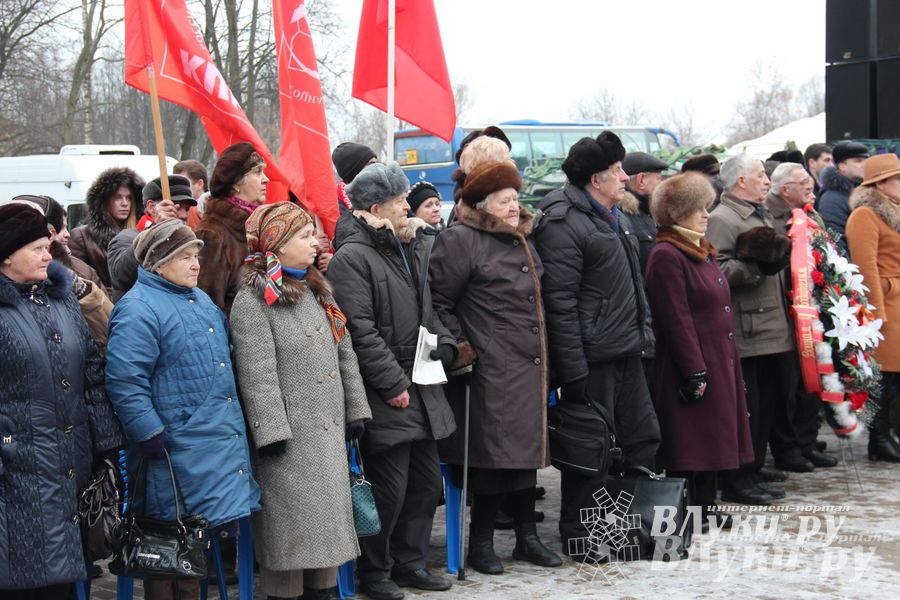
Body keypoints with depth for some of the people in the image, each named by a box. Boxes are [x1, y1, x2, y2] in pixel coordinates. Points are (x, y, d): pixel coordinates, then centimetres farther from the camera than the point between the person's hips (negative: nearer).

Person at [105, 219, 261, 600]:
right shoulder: (138, 309, -14)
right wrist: (152, 438, -21)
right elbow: (125, 382, -20)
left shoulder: (200, 300, 15)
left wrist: (236, 422, 23)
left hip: (221, 444, 9)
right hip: (177, 453, -9)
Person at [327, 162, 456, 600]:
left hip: (421, 388, 9)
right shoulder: (352, 258, -14)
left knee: (426, 481, 15)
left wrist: (444, 344, 5)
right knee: (389, 489, -4)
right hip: (385, 396, -9)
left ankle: (409, 561, 27)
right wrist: (392, 384, -18)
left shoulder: (409, 250, 16)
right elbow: (360, 331, -18)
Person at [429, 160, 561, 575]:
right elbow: (439, 302, -10)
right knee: (496, 454, -6)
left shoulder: (521, 241, 17)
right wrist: (461, 349, -14)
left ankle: (527, 536, 22)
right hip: (491, 370, -8)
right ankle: (480, 543, 6)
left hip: (528, 367, 8)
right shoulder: (461, 241, -9)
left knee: (526, 449, 12)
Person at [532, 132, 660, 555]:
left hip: (627, 354, 10)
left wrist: (644, 332, 18)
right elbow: (560, 304, -20)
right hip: (594, 359, -9)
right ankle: (578, 534, 11)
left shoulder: (617, 220, 15)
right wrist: (573, 373, -22)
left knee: (643, 437, 14)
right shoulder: (563, 225, -16)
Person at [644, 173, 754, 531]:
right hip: (690, 364, -9)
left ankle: (706, 507, 23)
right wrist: (695, 372, -20)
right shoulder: (666, 256, -15)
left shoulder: (702, 251, 16)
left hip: (717, 361, 9)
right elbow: (677, 321, -18)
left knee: (711, 437, 14)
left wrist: (727, 360, 17)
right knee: (687, 441, -3)